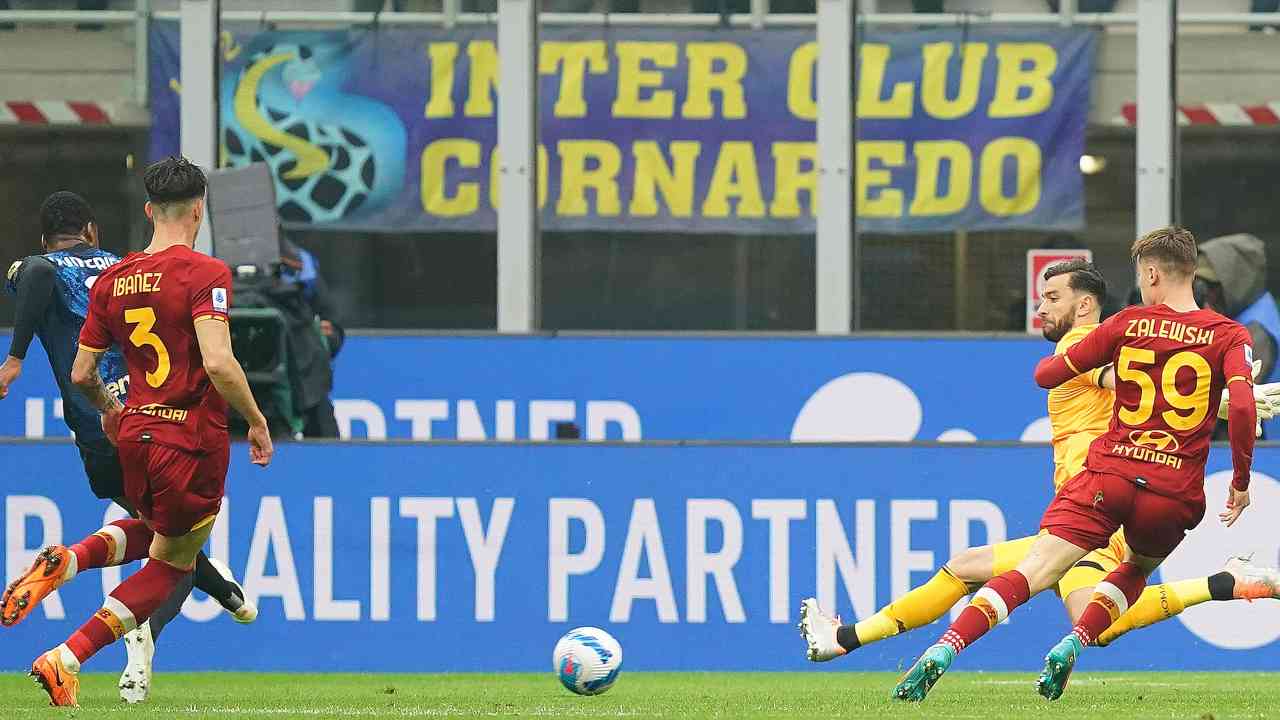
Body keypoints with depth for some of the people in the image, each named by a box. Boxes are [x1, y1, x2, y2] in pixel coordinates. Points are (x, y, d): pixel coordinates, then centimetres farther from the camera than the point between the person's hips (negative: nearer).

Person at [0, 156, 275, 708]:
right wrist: (256, 422, -11)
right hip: (192, 436, -6)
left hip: (133, 432, 6)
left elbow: (81, 374, 9)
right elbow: (218, 362, -24)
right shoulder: (205, 273, -13)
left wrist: (108, 412, 29)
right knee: (171, 563, 9)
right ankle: (66, 661, -2)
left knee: (150, 531, 31)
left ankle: (68, 560, 0)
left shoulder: (113, 279, 6)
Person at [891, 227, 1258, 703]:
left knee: (1031, 574, -8)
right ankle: (1069, 650, 7)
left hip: (1108, 473, -1)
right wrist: (1241, 482, -1)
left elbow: (1046, 375, 13)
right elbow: (1242, 405, -12)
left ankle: (941, 653, -24)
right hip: (1175, 496, 1)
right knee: (1136, 570, 30)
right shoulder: (1229, 337, 4)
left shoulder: (1126, 325, 7)